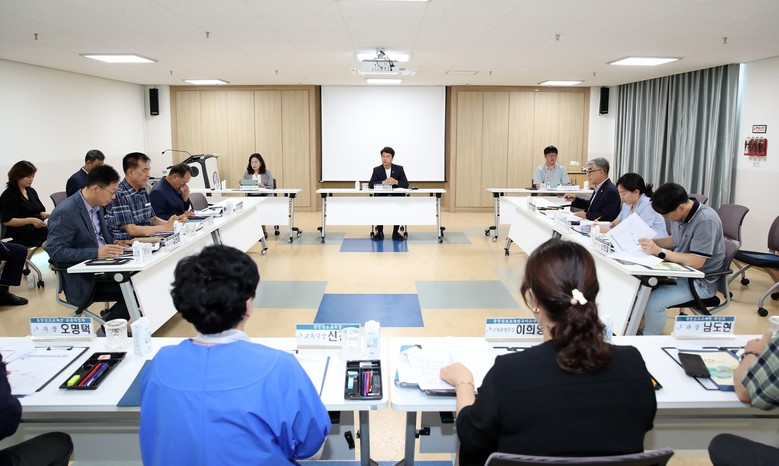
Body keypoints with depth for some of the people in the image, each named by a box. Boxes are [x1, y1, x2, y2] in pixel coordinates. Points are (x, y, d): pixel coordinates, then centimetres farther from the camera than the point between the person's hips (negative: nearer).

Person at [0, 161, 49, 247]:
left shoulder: (31, 191, 20)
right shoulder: (8, 195, -2)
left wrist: (48, 215, 1)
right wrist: (30, 220, -20)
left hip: (39, 230, 7)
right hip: (21, 235, -7)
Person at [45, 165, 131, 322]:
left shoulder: (97, 206, 9)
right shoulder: (64, 213, -16)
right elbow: (55, 251, -19)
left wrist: (113, 243, 3)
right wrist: (96, 253, -27)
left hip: (102, 268, 8)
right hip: (83, 282, -8)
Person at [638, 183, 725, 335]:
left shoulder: (706, 221, -25)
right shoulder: (680, 214, -1)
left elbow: (696, 262, -27)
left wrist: (659, 251, -27)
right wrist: (653, 242, -2)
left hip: (700, 282, -8)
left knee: (654, 302, -25)